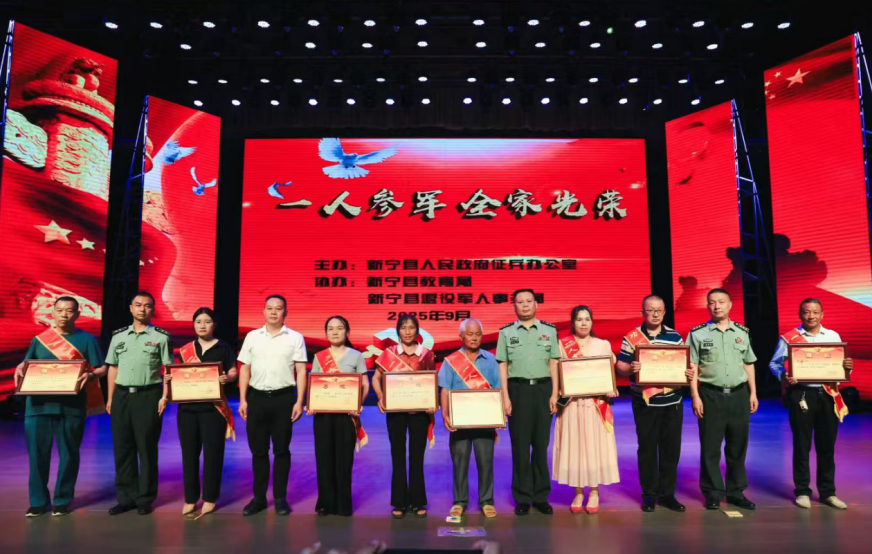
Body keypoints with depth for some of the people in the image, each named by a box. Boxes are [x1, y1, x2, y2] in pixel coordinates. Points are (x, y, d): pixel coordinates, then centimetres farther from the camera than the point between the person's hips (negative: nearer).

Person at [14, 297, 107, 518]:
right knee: (37, 452, 5)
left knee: (68, 453, 4)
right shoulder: (39, 339, 12)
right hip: (39, 403, 2)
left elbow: (102, 368, 0)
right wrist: (19, 370, -7)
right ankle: (38, 501, 19)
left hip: (71, 405, -2)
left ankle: (63, 500, 17)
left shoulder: (86, 339, 4)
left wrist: (90, 375, -21)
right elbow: (26, 364, 16)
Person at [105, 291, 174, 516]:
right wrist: (110, 398, 8)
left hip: (148, 396, -4)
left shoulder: (160, 337, 1)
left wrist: (164, 397, -10)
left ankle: (145, 499, 11)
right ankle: (126, 497, 19)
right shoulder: (118, 336, 11)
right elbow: (113, 368, 13)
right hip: (122, 395, 4)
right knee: (122, 448, 8)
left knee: (147, 449, 2)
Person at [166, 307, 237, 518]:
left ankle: (209, 498, 11)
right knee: (189, 452, 6)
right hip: (188, 406, 3)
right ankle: (190, 499, 15)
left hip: (213, 406, -3)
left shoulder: (223, 347, 3)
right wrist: (168, 378, -7)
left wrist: (227, 378, -22)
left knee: (212, 452, 0)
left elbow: (233, 372, 0)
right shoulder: (185, 350, 12)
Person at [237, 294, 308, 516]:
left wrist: (299, 402, -8)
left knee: (281, 450, 6)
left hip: (283, 398, -2)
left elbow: (301, 371, -1)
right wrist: (243, 399, 2)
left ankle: (280, 498, 17)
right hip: (256, 397, 2)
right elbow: (245, 369, 8)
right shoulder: (252, 337, 7)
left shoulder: (295, 338, 1)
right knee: (258, 450, 9)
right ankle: (259, 498, 21)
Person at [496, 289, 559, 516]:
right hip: (518, 389, -1)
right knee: (520, 444, 3)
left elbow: (553, 364, 6)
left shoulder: (549, 330, 7)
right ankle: (523, 498, 13)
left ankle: (541, 496, 17)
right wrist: (505, 397, -4)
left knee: (541, 444, 6)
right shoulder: (506, 332, 4)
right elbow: (503, 366, 3)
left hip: (543, 389, 1)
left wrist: (554, 394, 0)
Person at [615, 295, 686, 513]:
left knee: (671, 448, 8)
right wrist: (630, 368, -24)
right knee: (647, 448, 6)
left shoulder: (675, 336, 7)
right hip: (644, 403, -2)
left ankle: (667, 494, 21)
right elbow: (620, 366, -3)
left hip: (672, 402, 2)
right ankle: (649, 494, 18)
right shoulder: (631, 337, 0)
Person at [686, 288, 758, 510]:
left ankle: (736, 492, 23)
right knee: (710, 447, 3)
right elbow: (692, 368, -3)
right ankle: (713, 493, 14)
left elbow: (748, 365, 14)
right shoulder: (698, 333, -1)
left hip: (739, 394, 3)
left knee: (738, 447, 10)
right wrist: (695, 396, -9)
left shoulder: (742, 332, 9)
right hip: (710, 395, -3)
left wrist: (753, 393, 9)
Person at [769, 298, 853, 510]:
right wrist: (783, 376, -20)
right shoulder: (788, 338, -1)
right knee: (802, 444, 5)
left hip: (828, 395, 3)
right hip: (801, 395, -3)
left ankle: (828, 492, 23)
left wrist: (848, 367, -11)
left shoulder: (833, 336, 10)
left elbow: (842, 365, 12)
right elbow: (774, 363, -1)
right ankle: (802, 491, 16)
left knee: (827, 445, 10)